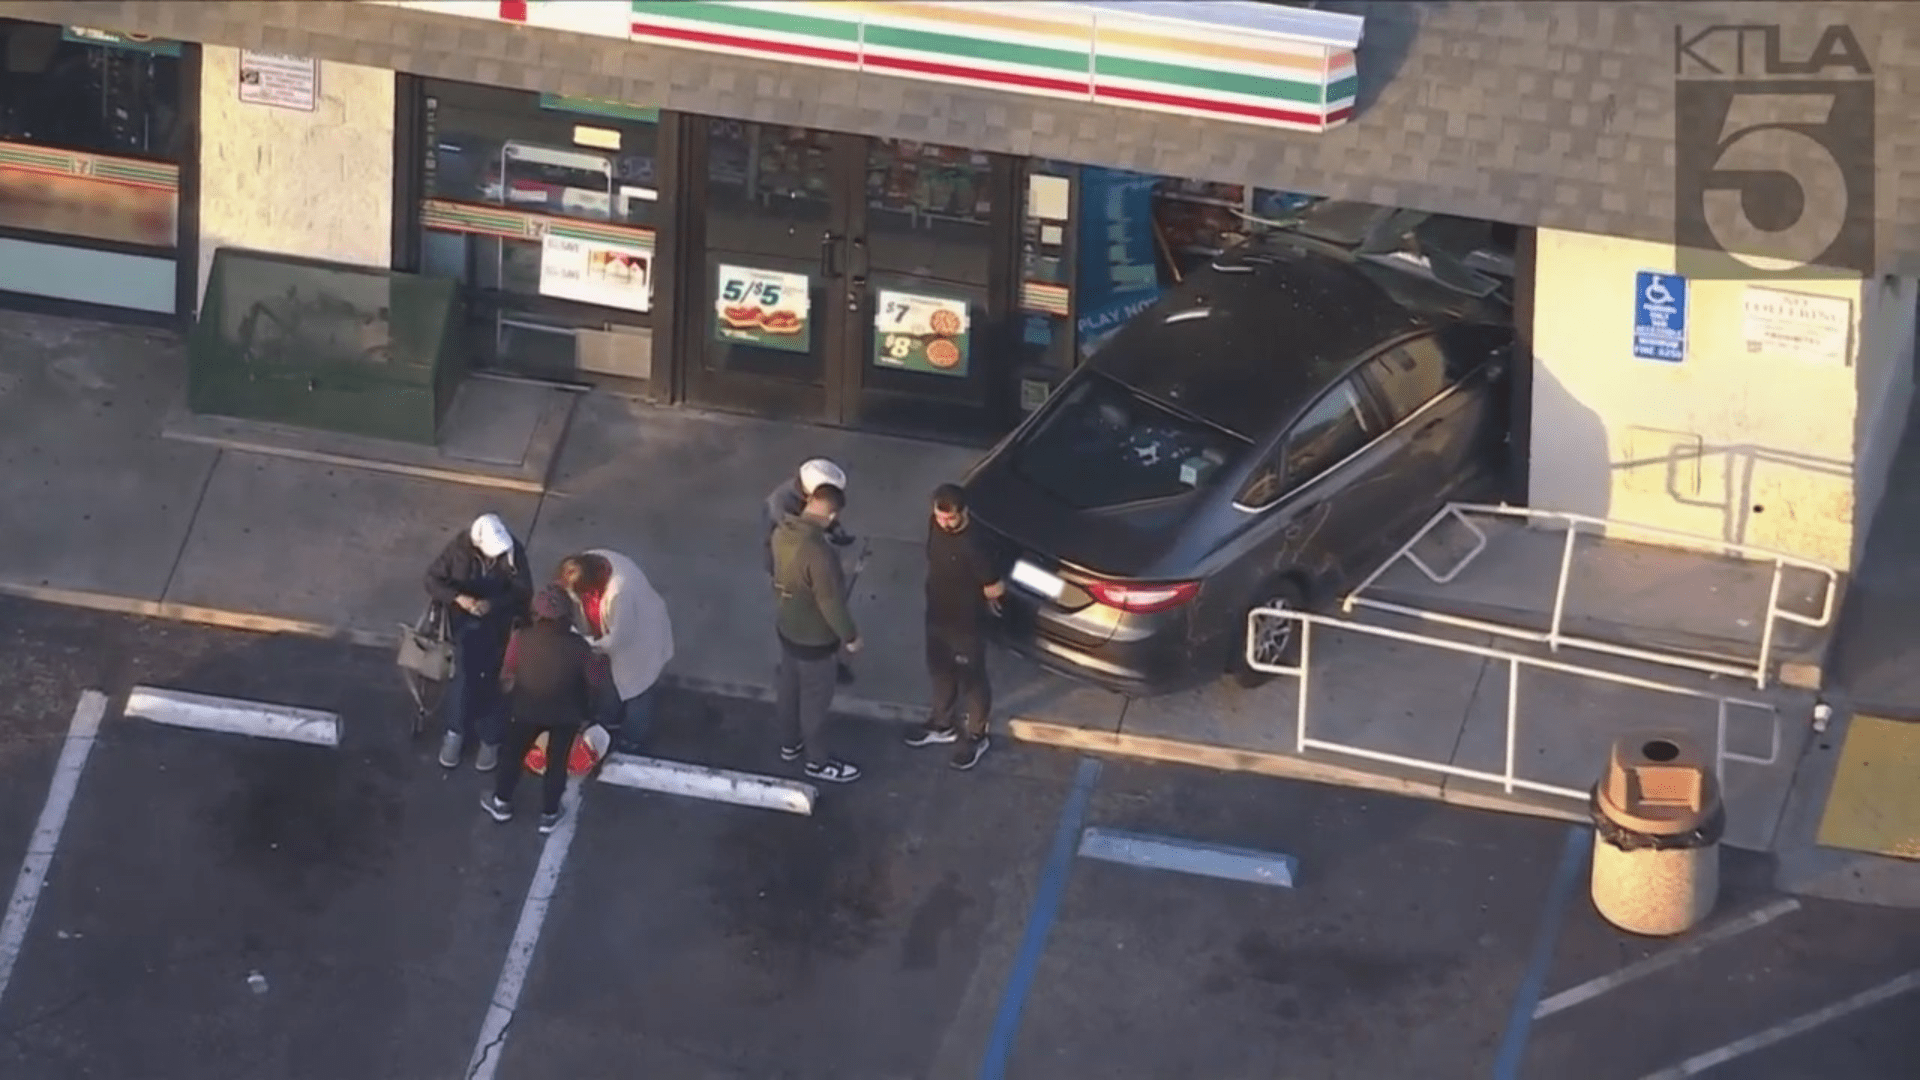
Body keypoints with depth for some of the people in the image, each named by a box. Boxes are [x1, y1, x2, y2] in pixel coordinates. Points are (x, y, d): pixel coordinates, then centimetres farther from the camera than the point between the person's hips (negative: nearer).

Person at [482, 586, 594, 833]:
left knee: (515, 755, 24)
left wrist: (513, 695, 13)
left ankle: (502, 803, 40)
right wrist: (585, 713, 10)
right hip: (566, 714, 0)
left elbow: (506, 677, -8)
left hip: (526, 710, 0)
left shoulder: (521, 639, -21)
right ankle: (549, 815, 31)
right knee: (557, 762, 19)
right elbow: (590, 684, -9)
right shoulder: (578, 646, -21)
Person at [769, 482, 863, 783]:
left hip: (786, 626, 8)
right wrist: (849, 635, -13)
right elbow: (830, 601, -28)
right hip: (813, 636, -8)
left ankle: (792, 742, 49)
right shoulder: (818, 551, -37)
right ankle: (818, 761, 31)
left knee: (789, 685, 27)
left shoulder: (782, 532, -12)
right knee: (815, 697, 13)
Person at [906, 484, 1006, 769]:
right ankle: (942, 724, 48)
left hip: (966, 623, -7)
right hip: (937, 615, 7)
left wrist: (971, 594, -6)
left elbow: (996, 589, -23)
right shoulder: (936, 524, -12)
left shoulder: (972, 545, -34)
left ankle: (975, 736, 35)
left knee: (971, 679, 15)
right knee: (940, 671, 25)